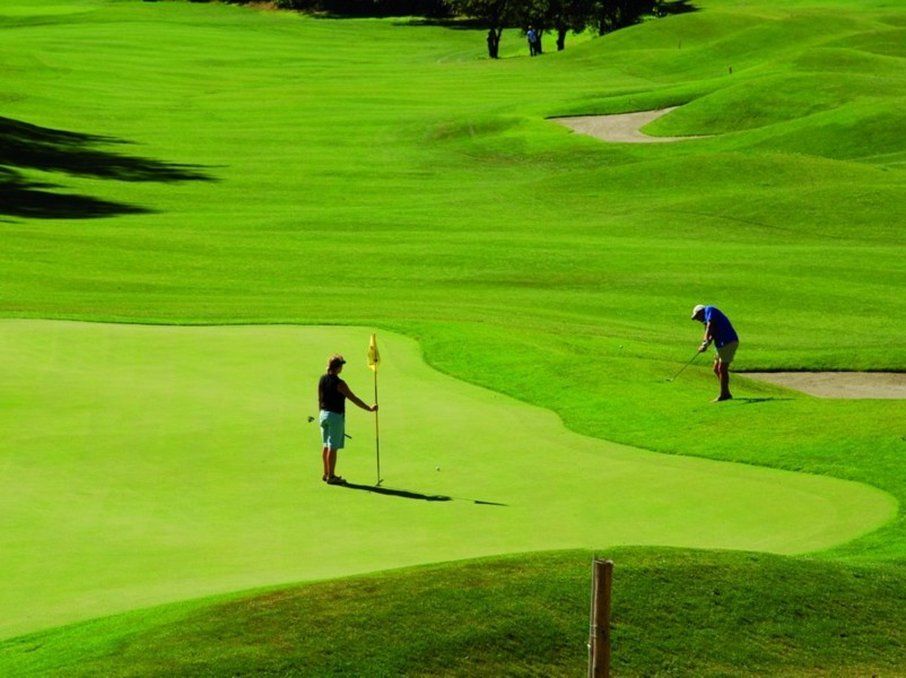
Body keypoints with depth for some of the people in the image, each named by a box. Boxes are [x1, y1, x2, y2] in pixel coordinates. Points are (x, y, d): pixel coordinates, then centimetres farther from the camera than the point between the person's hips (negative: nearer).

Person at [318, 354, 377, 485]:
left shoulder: (322, 380, 3)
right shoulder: (339, 383, -18)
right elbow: (354, 399, -14)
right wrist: (369, 409, -6)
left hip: (323, 414, 8)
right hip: (336, 416, -8)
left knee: (326, 445, 15)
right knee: (333, 447, -2)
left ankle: (326, 473, 22)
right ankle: (331, 476, 2)